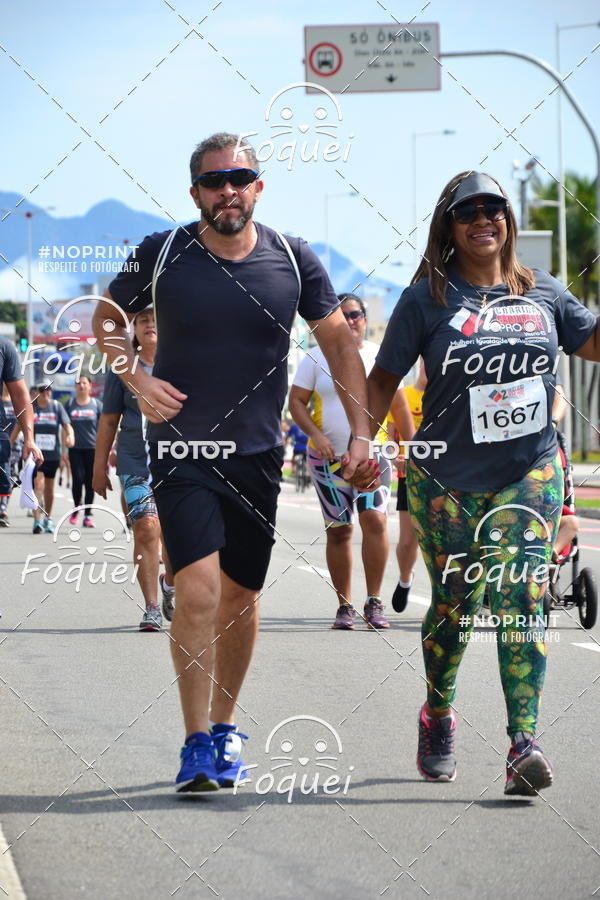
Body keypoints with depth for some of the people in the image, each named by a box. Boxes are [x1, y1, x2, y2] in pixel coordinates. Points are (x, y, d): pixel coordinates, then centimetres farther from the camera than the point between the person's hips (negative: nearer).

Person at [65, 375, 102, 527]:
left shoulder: (97, 405, 5)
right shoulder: (69, 405, 7)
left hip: (92, 448, 0)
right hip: (75, 449, 0)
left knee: (90, 482, -1)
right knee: (78, 479, -12)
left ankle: (88, 515, 7)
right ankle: (76, 507, 12)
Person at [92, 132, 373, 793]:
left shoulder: (294, 261, -1)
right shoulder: (161, 255, -5)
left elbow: (340, 344, 5)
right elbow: (107, 319, 11)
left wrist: (361, 433, -5)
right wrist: (137, 379, -6)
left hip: (257, 455, 3)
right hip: (181, 450, -2)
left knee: (241, 598, 11)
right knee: (198, 591, -17)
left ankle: (225, 728, 30)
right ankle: (197, 745, -11)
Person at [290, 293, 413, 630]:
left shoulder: (380, 356, 6)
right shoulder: (317, 358, 3)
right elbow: (296, 401, 3)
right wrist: (315, 434, -13)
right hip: (328, 458, 1)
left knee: (375, 518, -18)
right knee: (339, 530, 4)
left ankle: (374, 602, -12)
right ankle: (344, 606, 13)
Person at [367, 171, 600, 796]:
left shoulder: (541, 293, 8)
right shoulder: (428, 298, 0)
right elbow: (384, 377, 1)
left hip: (529, 472, 1)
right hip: (446, 478, -1)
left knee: (520, 597, -14)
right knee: (454, 603, 5)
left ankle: (523, 745, -21)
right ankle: (437, 719, 32)